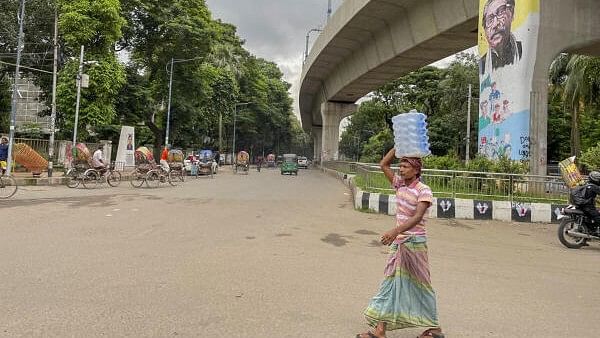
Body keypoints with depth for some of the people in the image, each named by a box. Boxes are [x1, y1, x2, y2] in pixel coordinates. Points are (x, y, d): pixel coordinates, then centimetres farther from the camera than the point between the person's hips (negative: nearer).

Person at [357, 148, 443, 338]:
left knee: (418, 285, 5)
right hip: (398, 241, 7)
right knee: (392, 282, 6)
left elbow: (417, 217, -28)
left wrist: (395, 231, -41)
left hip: (414, 242, -7)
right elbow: (383, 165, 10)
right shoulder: (400, 184, 6)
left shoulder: (424, 191, -14)